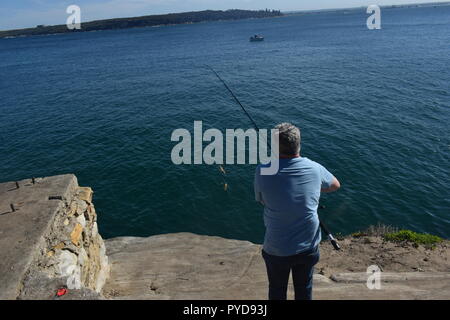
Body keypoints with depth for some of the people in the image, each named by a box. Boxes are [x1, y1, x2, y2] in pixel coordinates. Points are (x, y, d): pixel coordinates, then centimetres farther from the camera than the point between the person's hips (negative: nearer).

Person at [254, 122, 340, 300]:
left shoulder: (263, 171, -18)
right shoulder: (314, 168, -11)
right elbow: (335, 185, 10)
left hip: (276, 250, -2)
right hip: (308, 247, 2)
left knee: (277, 291, 23)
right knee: (304, 289, 25)